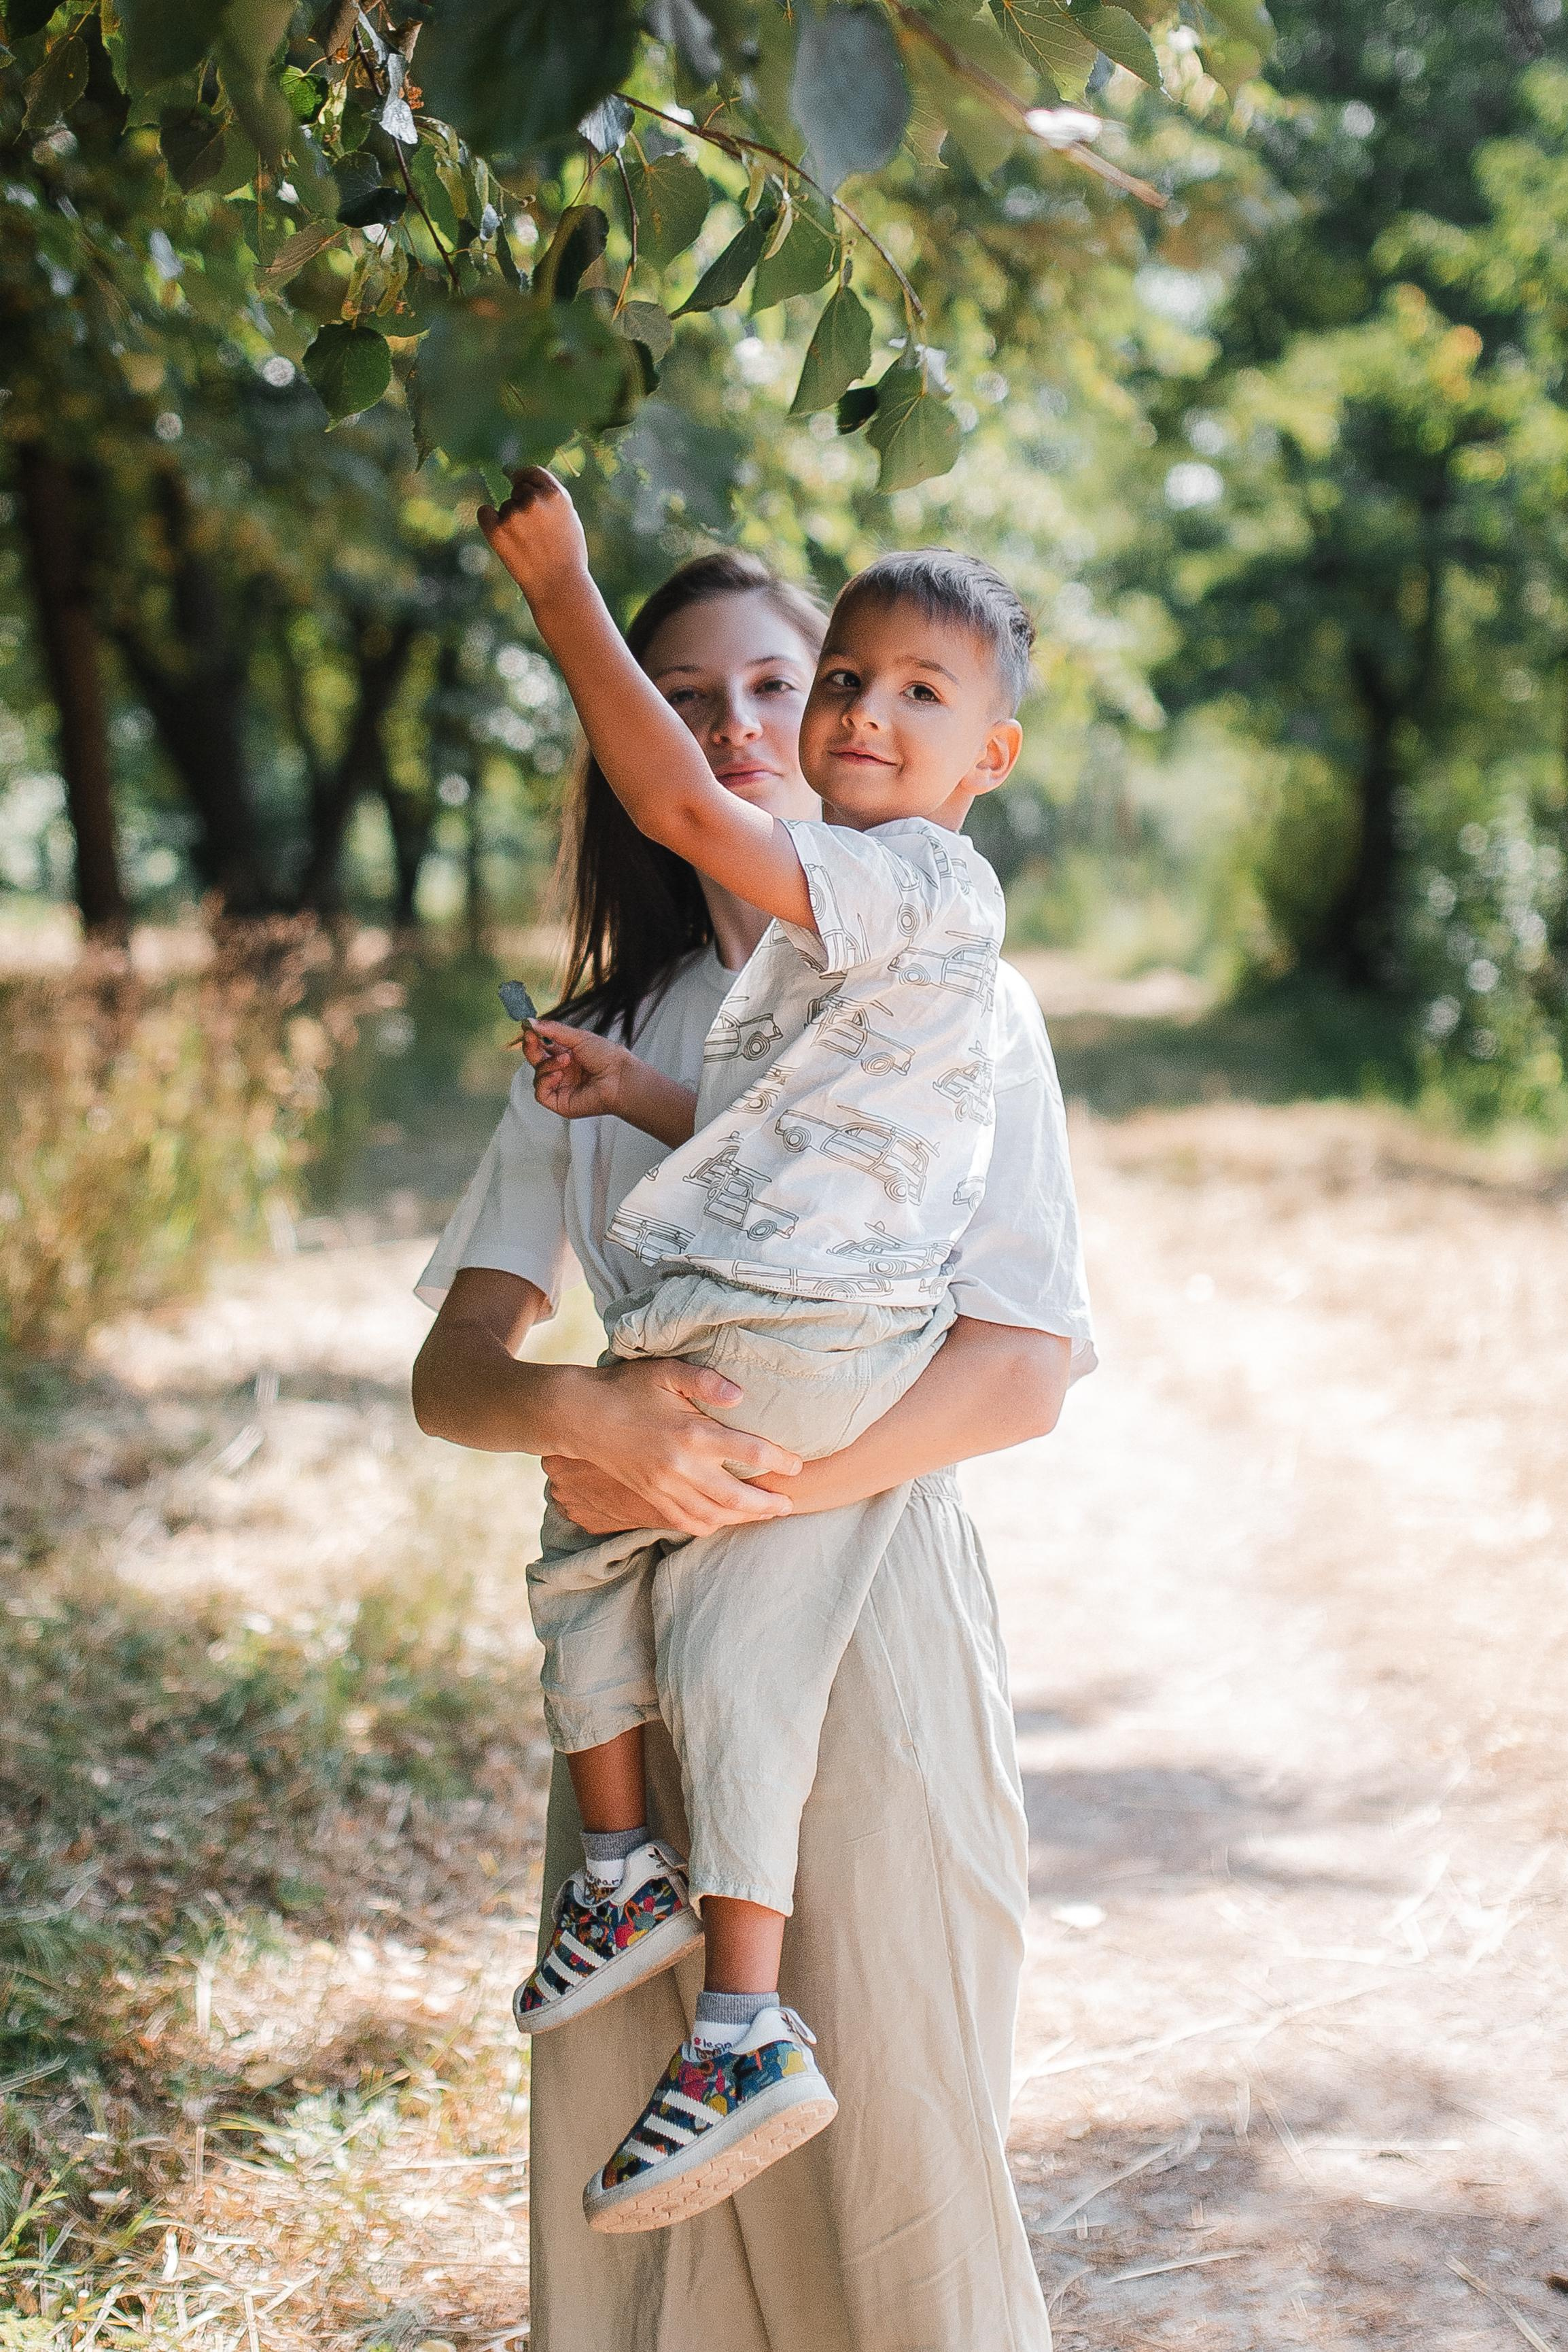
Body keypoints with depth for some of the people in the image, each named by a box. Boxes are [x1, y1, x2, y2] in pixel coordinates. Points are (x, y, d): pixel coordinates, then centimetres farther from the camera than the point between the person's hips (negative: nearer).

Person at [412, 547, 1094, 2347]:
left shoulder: (951, 1001, 1)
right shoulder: (602, 1033, 12)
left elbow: (1021, 1373, -8)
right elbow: (453, 1366, 3)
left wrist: (728, 1488, -18)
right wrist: (585, 1417, -20)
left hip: (865, 1603, -3)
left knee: (881, 2120, 0)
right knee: (627, 2131, 6)